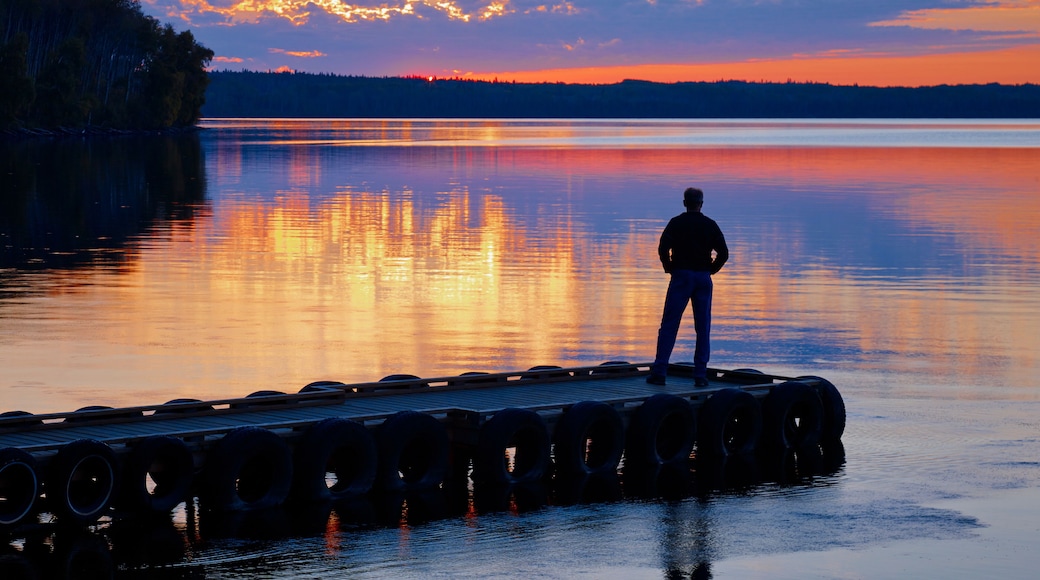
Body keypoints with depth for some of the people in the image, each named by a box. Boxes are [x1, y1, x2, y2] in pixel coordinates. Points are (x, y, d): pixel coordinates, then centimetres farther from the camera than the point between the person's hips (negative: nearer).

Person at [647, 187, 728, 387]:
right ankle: (700, 375, 2)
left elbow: (663, 248, -12)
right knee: (703, 329, 5)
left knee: (669, 325, -1)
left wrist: (669, 268, 2)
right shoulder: (710, 225, 5)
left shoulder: (676, 223, -1)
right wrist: (711, 270, 11)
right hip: (703, 278, 2)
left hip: (681, 275, -2)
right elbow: (723, 253, -1)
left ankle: (659, 372, -6)